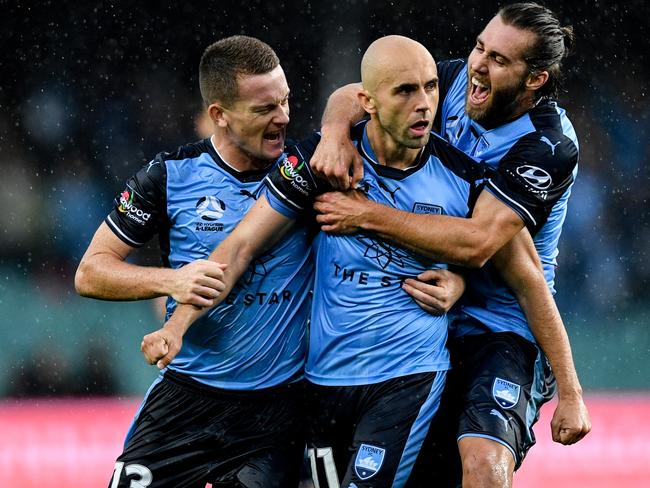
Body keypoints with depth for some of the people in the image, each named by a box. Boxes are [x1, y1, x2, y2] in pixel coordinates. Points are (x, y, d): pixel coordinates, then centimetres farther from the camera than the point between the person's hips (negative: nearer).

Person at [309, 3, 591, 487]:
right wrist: (335, 130, -18)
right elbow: (354, 96, 6)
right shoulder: (459, 80, -1)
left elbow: (476, 243, -28)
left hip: (500, 331, -6)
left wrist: (368, 215, -26)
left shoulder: (551, 146, -20)